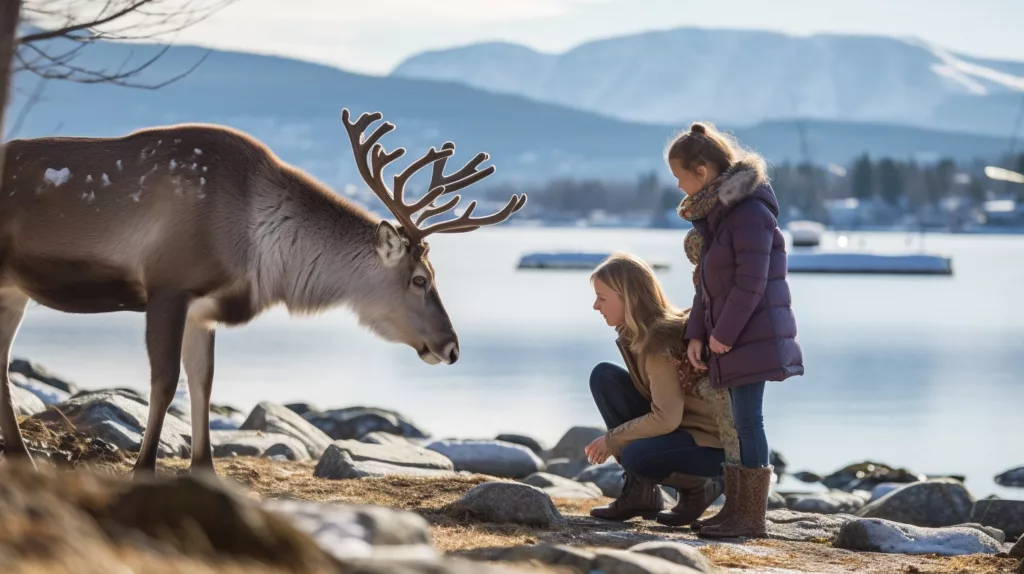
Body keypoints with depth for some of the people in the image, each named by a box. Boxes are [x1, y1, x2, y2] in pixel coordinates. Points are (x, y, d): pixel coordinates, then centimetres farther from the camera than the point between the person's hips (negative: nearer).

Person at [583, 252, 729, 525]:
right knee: (604, 377, -4)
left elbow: (666, 419, -26)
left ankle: (700, 486, -1)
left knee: (637, 456, -34)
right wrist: (616, 438, 3)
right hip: (678, 426, 9)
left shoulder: (660, 342, -24)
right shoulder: (637, 333, 3)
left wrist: (612, 440, -16)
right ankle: (639, 490, -2)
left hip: (715, 443, -9)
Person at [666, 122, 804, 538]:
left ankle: (752, 517, -2)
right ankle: (735, 509, 17)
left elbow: (750, 284, -21)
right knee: (737, 421, 12)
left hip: (753, 333, -9)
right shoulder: (711, 214, 13)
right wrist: (697, 334, 3)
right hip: (726, 334, 9)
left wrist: (723, 334, -16)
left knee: (747, 421, -7)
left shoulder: (749, 212, -18)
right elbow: (706, 284, 13)